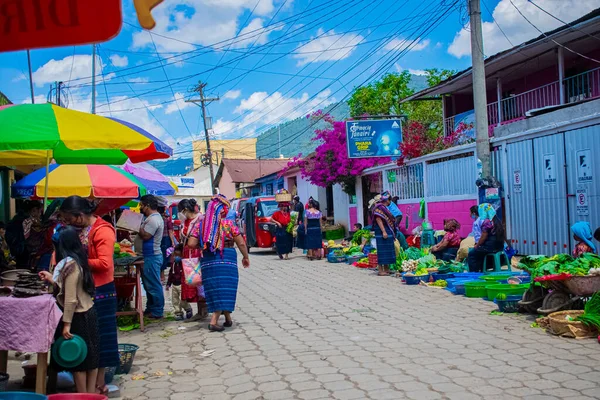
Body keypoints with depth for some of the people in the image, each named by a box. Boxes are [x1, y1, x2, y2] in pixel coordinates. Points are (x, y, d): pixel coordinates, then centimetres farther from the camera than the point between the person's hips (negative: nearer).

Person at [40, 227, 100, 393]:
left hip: (77, 317, -9)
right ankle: (91, 394, 23)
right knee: (88, 355, 14)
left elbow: (70, 298, -21)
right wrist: (52, 279, 22)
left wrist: (66, 324, -19)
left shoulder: (69, 264, -19)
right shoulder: (78, 260, 7)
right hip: (88, 313, 9)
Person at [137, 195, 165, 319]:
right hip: (148, 256, 11)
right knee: (149, 284, 17)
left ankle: (157, 312, 2)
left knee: (153, 285, -5)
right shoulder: (150, 217, 17)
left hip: (152, 257, -11)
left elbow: (145, 236, -23)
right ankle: (150, 309, 27)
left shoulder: (154, 219, -18)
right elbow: (143, 234, 18)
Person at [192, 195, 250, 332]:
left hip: (207, 262, 4)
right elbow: (241, 243, -5)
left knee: (214, 290, 16)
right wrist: (246, 257, 11)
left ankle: (228, 319, 28)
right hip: (226, 261, -4)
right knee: (224, 290, 3)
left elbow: (191, 243, -3)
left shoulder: (201, 224, 3)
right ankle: (214, 321, -6)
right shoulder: (228, 224, -6)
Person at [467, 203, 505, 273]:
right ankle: (481, 271, 26)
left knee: (471, 254, 4)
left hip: (490, 246, -9)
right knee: (478, 252, 27)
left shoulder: (486, 221, -16)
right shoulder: (497, 221, 12)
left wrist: (476, 246, 2)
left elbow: (483, 237, -14)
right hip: (499, 246, 9)